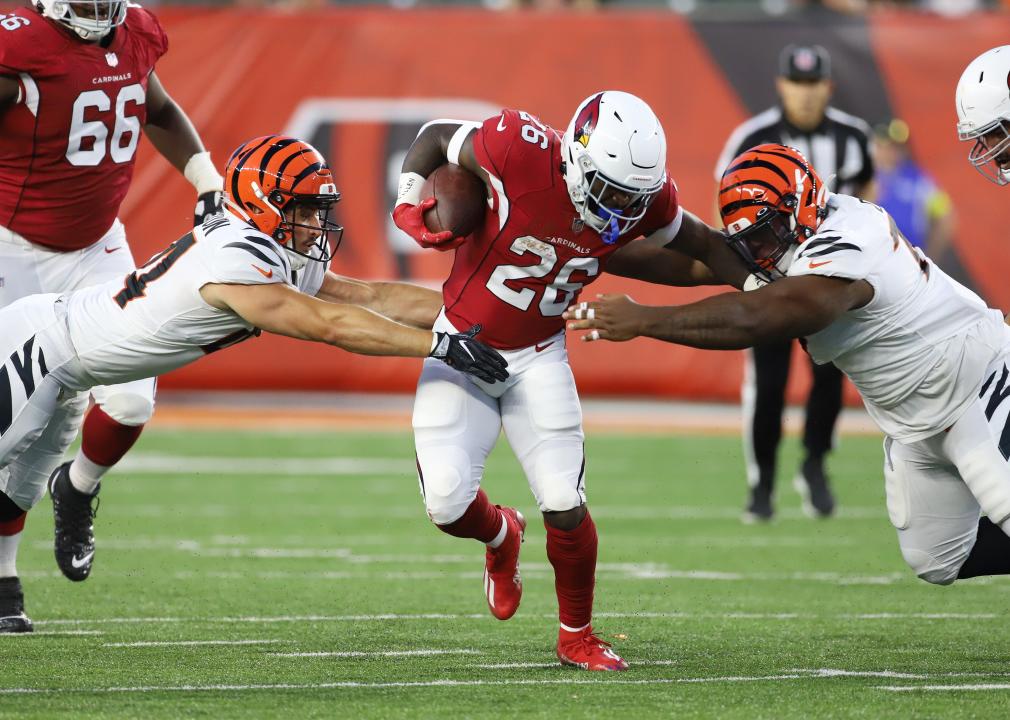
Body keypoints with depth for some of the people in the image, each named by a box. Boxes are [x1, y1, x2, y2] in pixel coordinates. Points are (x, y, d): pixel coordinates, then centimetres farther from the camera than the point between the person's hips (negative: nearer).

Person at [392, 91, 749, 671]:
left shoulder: (645, 197, -16)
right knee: (448, 502, -12)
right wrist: (412, 199, -23)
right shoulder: (522, 151, -29)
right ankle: (500, 536, 27)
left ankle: (577, 637, 15)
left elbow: (699, 244, 4)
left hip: (538, 356, 2)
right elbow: (436, 136, -10)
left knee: (565, 505, -9)